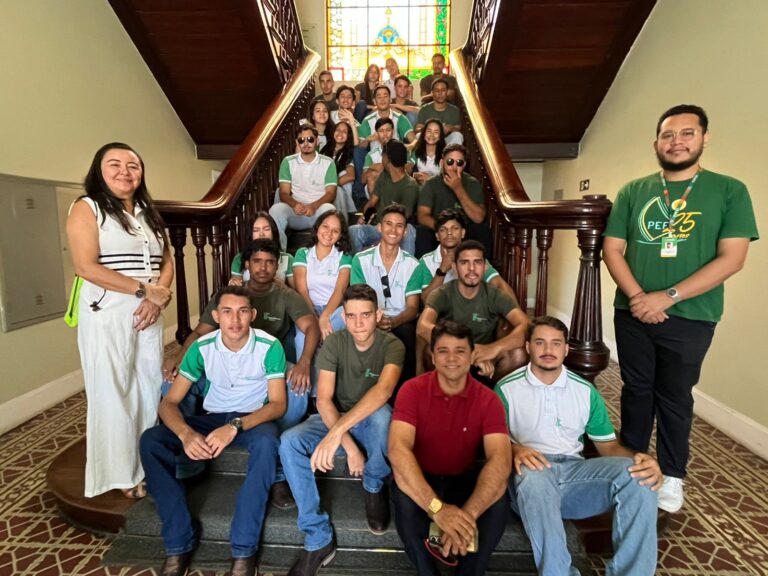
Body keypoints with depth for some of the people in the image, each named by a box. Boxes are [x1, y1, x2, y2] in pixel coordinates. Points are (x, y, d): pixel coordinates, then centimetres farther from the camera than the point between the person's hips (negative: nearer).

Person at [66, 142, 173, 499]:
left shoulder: (148, 213, 15)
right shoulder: (86, 208, -3)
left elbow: (166, 261, 11)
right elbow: (86, 267, -14)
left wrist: (159, 298, -7)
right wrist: (144, 289, -15)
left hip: (148, 315, 6)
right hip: (106, 316, -5)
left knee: (150, 390, 8)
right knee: (113, 394, 2)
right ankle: (123, 474, 16)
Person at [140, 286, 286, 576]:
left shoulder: (269, 346, -17)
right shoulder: (202, 347, -10)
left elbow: (278, 403, -18)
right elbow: (169, 402, -10)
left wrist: (235, 427, -35)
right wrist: (186, 433, -32)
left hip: (254, 419, -3)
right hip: (212, 418, 3)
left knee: (267, 441, -38)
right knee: (151, 440, -20)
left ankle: (244, 549, -24)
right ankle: (179, 545, -13)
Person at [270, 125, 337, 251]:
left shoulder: (327, 163, 6)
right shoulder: (288, 162, 9)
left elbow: (331, 193, -1)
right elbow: (284, 193, 3)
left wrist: (313, 206, -22)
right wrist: (295, 204, -22)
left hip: (318, 210, -1)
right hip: (295, 212, 1)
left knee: (328, 209, -35)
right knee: (276, 209, -29)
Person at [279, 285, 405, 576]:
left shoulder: (392, 345, -17)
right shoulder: (334, 343, -11)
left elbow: (384, 389, -37)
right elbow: (323, 400, -17)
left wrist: (337, 432, -48)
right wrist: (349, 445, -31)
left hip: (370, 420, -2)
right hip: (335, 418, 3)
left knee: (382, 415, -39)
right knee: (289, 442, -27)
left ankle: (374, 488, -7)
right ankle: (318, 539, -15)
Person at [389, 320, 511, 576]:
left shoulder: (487, 399, -12)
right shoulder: (412, 390, -16)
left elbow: (501, 460, -26)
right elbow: (398, 449, -30)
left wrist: (468, 513, -43)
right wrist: (437, 508, -43)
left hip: (464, 479, 1)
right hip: (421, 478, -1)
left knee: (498, 501, -29)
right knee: (404, 496, -34)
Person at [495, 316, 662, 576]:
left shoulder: (586, 391, 14)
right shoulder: (507, 388, 2)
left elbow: (608, 445, 13)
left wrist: (640, 459, -10)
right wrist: (515, 450, -23)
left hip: (574, 470, 4)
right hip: (531, 474, -3)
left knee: (637, 474, -22)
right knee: (534, 475, -39)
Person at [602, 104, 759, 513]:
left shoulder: (729, 191, -2)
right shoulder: (633, 191, 4)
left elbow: (731, 259, -10)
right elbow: (612, 250, 0)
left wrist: (667, 297, -18)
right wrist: (637, 296, -14)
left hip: (690, 318, -2)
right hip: (632, 314, 2)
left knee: (674, 398, 11)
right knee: (636, 390, 14)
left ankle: (671, 476, 30)